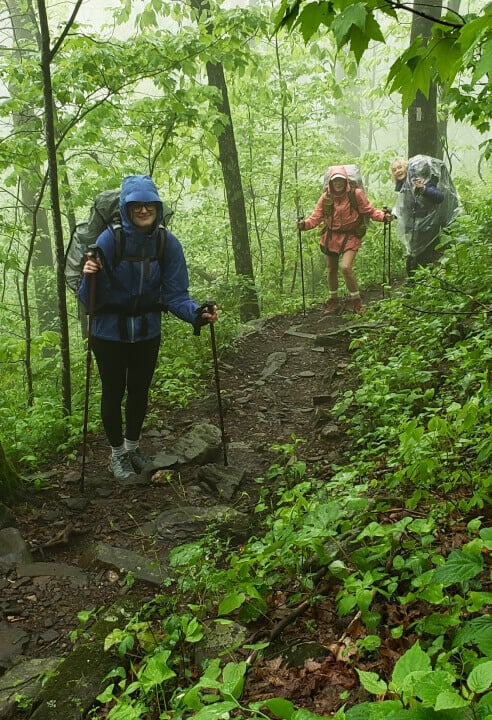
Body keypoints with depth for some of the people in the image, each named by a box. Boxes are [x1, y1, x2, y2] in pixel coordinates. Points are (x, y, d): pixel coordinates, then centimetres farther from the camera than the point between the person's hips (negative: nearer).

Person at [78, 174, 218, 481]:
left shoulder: (168, 243, -14)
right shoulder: (109, 240, -21)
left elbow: (175, 294, -12)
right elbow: (91, 300, -19)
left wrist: (196, 313, -30)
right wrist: (90, 277, -39)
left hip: (147, 331, 3)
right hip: (110, 332, -3)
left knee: (139, 390, 19)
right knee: (113, 392, 11)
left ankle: (133, 446, 43)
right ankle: (117, 454, 34)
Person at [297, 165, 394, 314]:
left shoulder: (356, 194, -9)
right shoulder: (326, 197, -1)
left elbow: (369, 210, -5)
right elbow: (316, 216, -4)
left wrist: (383, 216, -21)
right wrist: (305, 224, -22)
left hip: (350, 237, -4)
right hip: (331, 237, 4)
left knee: (345, 267, -21)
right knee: (331, 269, 14)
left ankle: (356, 302, -2)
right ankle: (333, 301, 35)